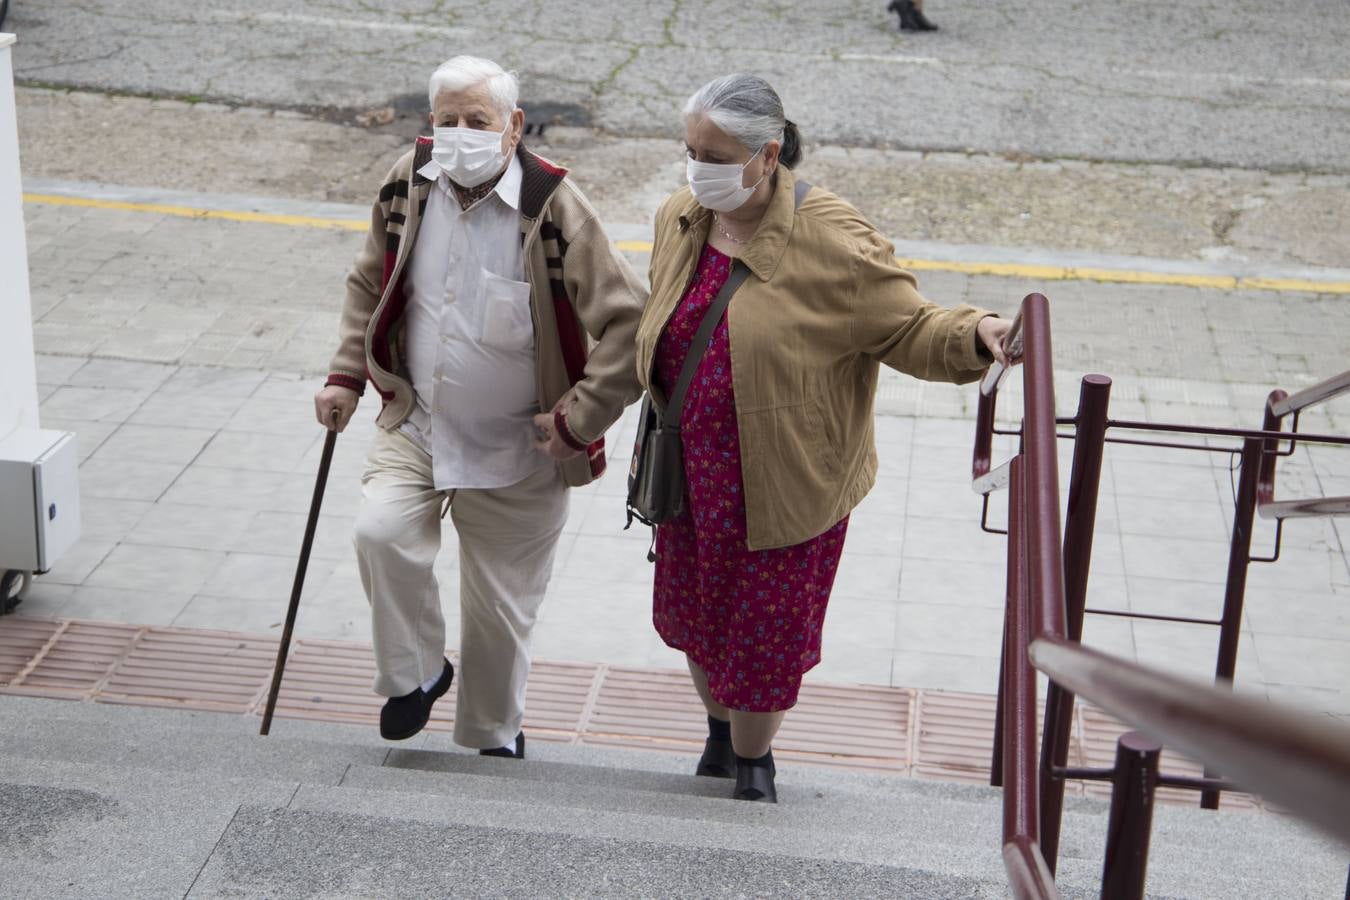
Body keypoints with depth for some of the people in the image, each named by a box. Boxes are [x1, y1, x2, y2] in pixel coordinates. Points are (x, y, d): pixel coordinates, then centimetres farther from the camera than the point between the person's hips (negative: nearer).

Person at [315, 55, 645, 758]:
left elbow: (629, 324, -18)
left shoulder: (553, 211, -20)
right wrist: (347, 376, 7)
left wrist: (577, 422, -18)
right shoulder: (408, 185, -4)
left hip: (517, 451, -3)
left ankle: (493, 737, 35)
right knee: (381, 533, -22)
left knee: (500, 608, 8)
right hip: (415, 425, 3)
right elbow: (370, 283, 14)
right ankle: (416, 674, 6)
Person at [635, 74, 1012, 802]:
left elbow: (908, 328, -16)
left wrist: (974, 335, -38)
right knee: (692, 612, 21)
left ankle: (754, 766, 37)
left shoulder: (829, 241, -20)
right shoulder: (680, 220, -1)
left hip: (782, 483, -5)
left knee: (763, 636, 9)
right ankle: (721, 736, 51)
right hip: (691, 474, 6)